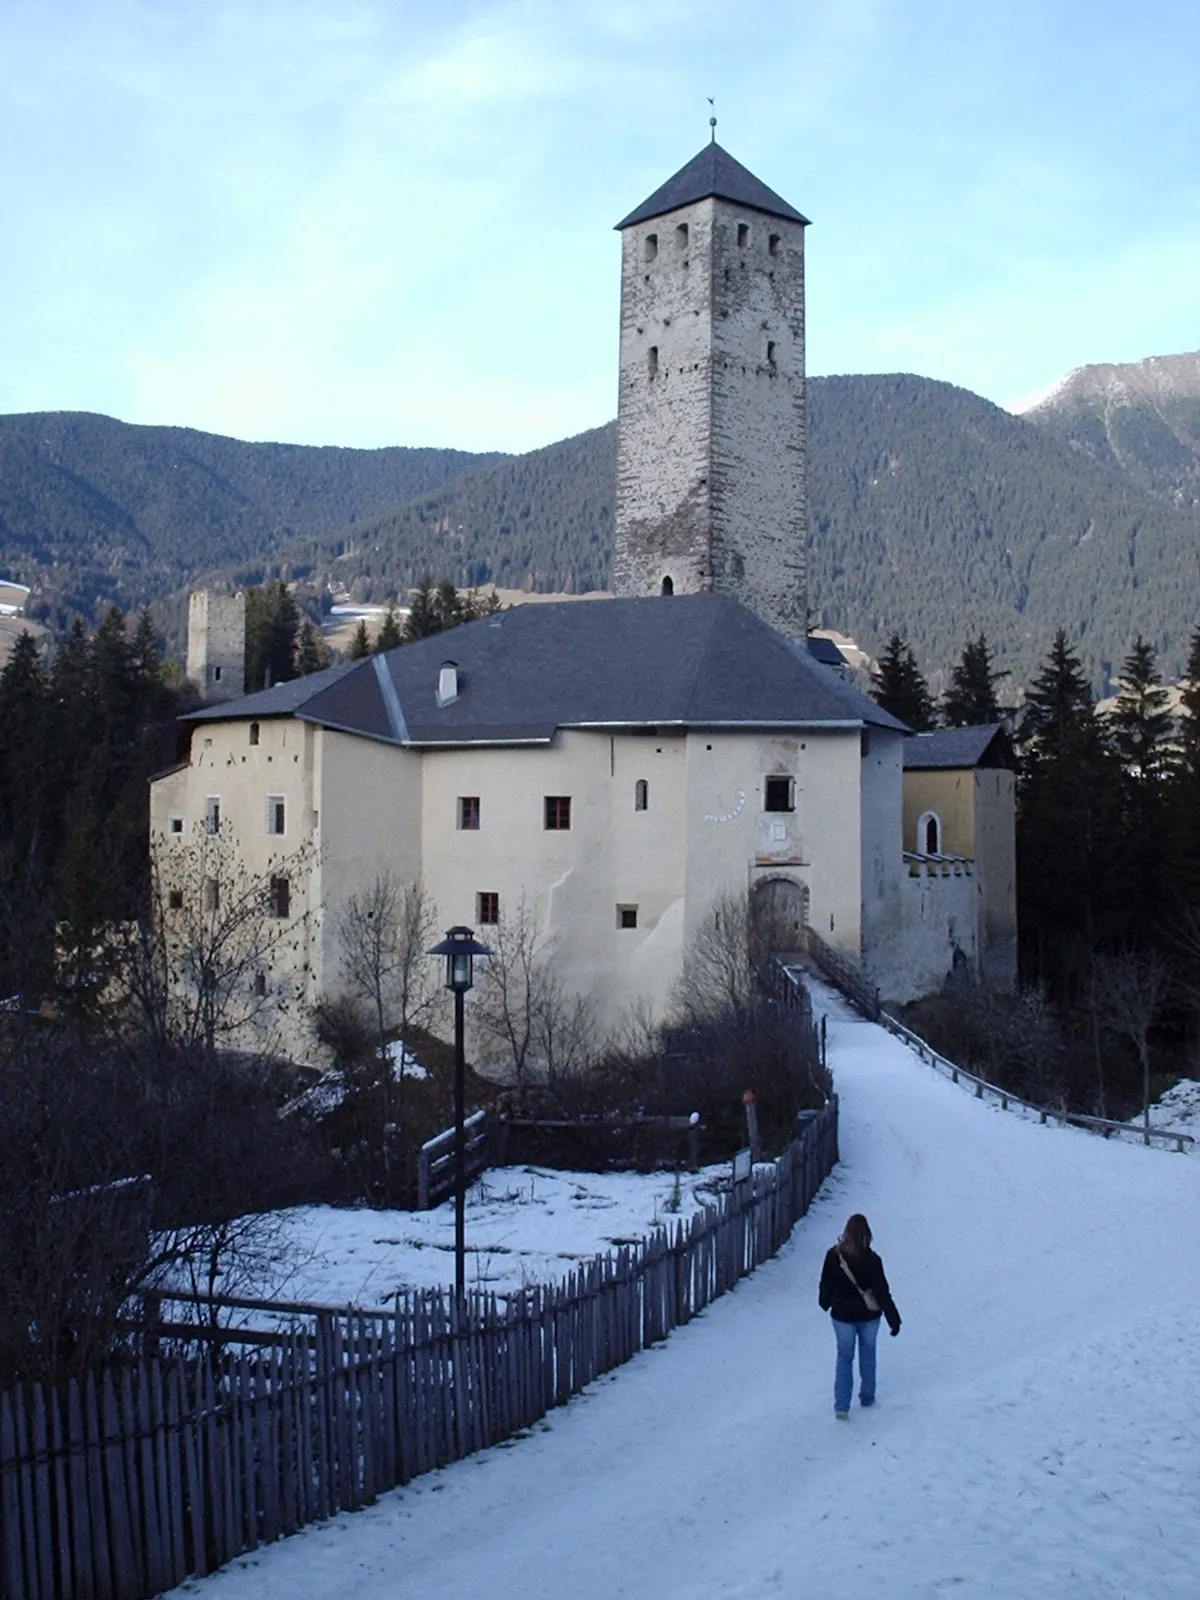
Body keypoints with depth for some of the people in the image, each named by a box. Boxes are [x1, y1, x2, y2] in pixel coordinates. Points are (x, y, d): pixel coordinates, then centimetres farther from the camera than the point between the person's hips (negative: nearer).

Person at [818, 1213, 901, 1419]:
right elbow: (882, 1292, -15)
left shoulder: (833, 1256, -13)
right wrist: (894, 1320, -7)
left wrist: (825, 1303, 20)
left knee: (844, 1357, 10)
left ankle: (841, 1406, 2)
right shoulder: (871, 1260, -19)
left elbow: (826, 1284, 0)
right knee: (867, 1355, 20)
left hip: (842, 1315, 1)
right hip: (869, 1316, -1)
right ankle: (867, 1397, 34)